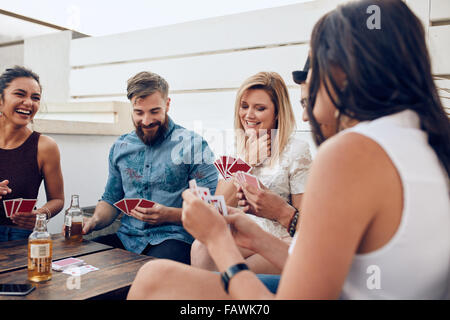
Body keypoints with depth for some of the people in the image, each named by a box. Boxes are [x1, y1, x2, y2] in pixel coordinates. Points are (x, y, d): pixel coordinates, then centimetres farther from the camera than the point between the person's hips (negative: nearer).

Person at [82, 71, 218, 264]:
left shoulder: (192, 145, -3)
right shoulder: (120, 147, 14)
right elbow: (111, 200, 22)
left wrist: (168, 215, -19)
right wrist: (95, 220, 0)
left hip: (174, 238, -5)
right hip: (126, 239, 6)